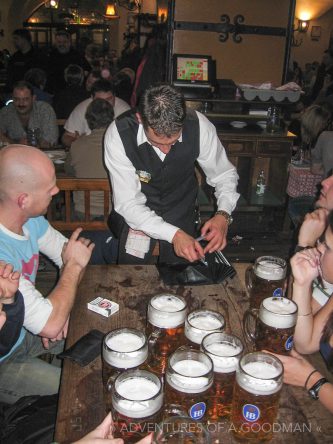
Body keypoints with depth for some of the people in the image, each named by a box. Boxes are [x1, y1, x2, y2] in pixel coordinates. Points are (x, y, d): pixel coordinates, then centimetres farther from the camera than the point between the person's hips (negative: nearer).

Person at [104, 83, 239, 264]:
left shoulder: (199, 126, -22)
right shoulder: (118, 134, -27)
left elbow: (225, 174, -7)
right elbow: (127, 203, -25)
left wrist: (223, 215, -26)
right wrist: (174, 234, -37)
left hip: (181, 211, 2)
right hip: (135, 213, -1)